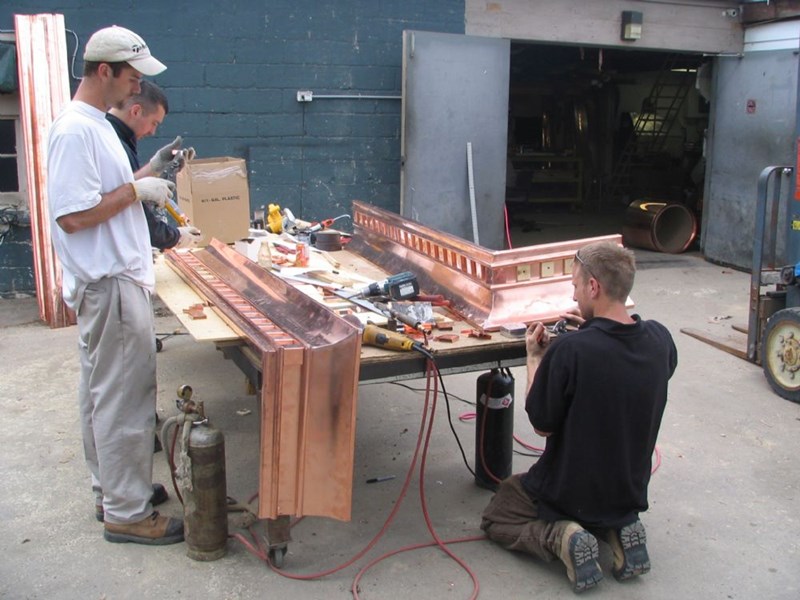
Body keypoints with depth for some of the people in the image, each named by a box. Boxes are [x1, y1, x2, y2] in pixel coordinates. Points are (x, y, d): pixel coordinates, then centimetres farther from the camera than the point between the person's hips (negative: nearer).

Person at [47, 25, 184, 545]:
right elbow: (73, 216, -23)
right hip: (111, 287, -11)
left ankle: (113, 488, 31)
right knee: (124, 400, -3)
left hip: (115, 281, 11)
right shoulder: (75, 131, -18)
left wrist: (147, 172, 10)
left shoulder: (97, 124, 14)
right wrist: (137, 190, -17)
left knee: (104, 394, 18)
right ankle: (127, 513, 9)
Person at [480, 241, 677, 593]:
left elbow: (541, 425, -17)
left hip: (572, 495, -5)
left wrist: (534, 357, -7)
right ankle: (619, 528, 8)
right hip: (630, 493, 6)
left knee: (494, 518, 20)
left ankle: (561, 537, -6)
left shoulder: (568, 351, -32)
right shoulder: (660, 339, -14)